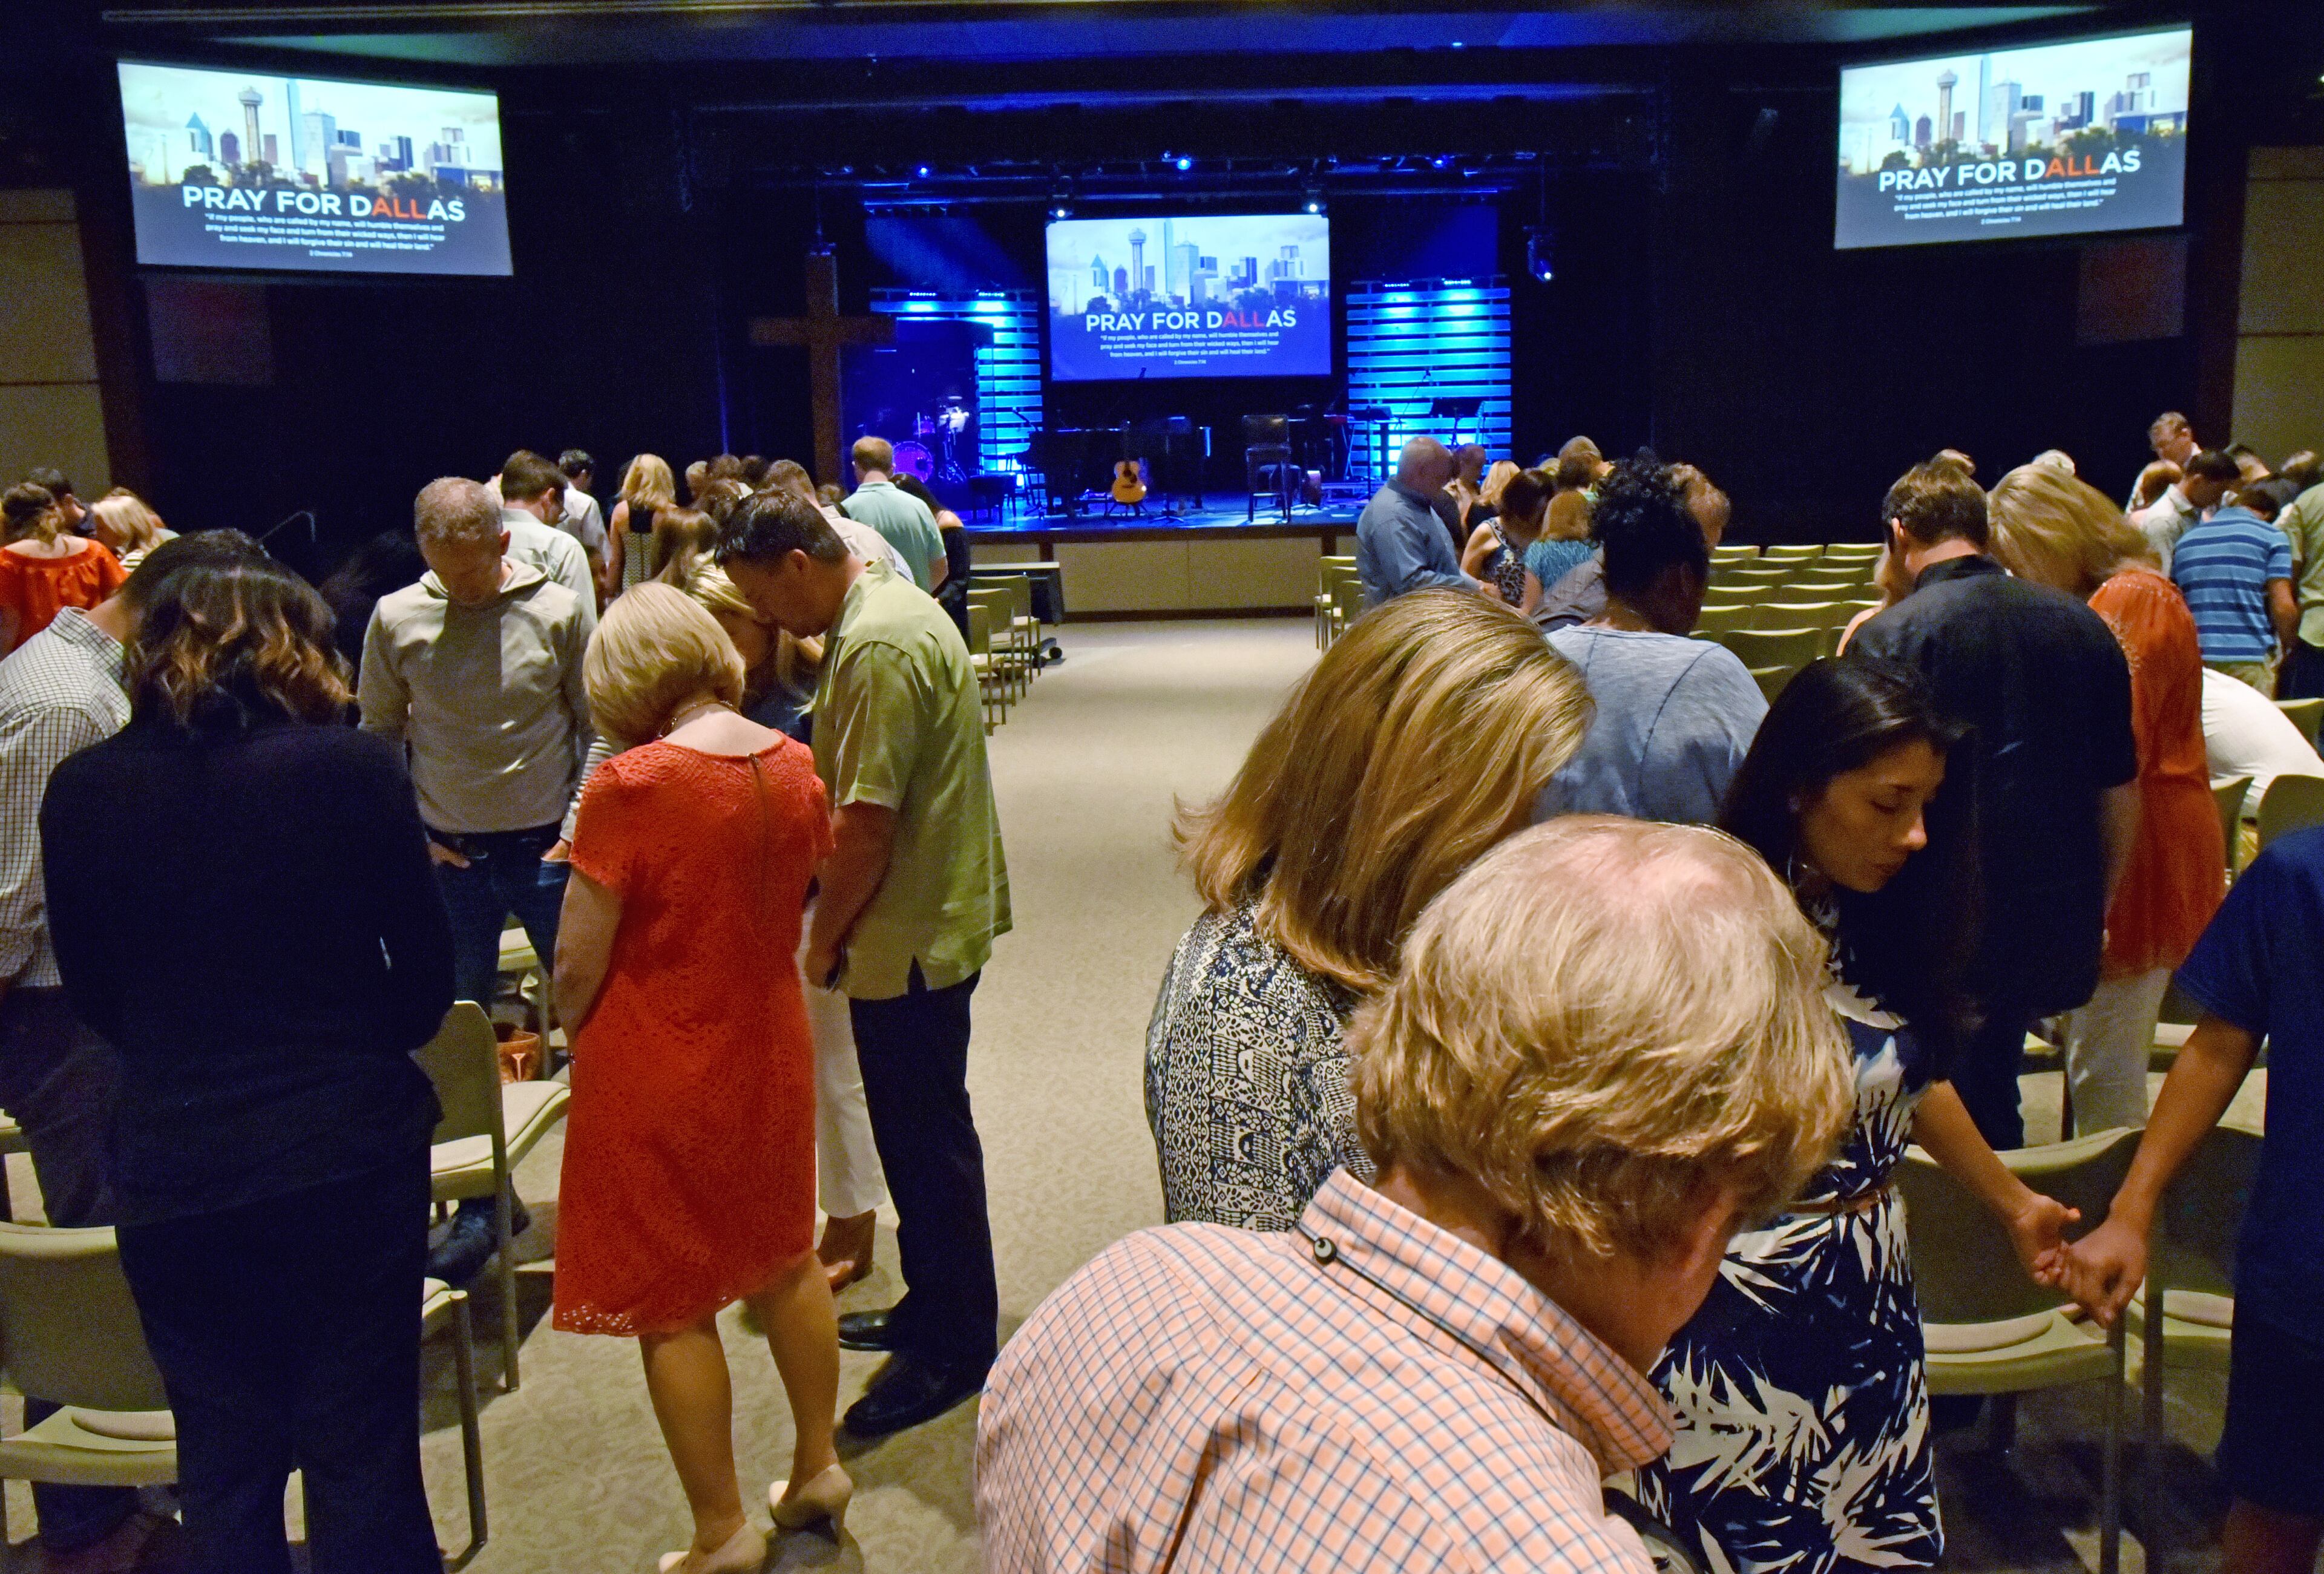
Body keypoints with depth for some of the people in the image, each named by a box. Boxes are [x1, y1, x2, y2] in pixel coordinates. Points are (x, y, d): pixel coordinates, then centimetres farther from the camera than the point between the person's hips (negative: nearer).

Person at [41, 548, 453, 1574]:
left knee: (223, 1471, 17)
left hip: (169, 1171, 2)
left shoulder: (81, 792, -2)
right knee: (363, 1454, 10)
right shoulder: (353, 769, -10)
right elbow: (425, 972, -2)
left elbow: (94, 995, 8)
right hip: (347, 1151, -2)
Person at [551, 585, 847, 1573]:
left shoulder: (629, 787, -22)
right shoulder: (794, 767, -3)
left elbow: (577, 964, -17)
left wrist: (572, 1029, 2)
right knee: (784, 1263, 23)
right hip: (770, 1055, 6)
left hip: (656, 1078, -6)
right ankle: (817, 1468, 37)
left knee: (671, 1307, 9)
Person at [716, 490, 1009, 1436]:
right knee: (920, 1133, 20)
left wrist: (823, 939, -11)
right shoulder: (892, 607, 12)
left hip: (911, 935, -10)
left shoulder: (877, 648, -21)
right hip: (936, 917, 10)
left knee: (926, 1141, 2)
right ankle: (932, 1309, 35)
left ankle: (953, 1349, 17)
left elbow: (865, 823, -24)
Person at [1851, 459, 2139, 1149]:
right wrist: (2094, 912, 21)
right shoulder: (2085, 627, 4)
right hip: (2058, 933, 5)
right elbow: (2121, 794, 10)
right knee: (1992, 1096, 20)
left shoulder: (1886, 639, -13)